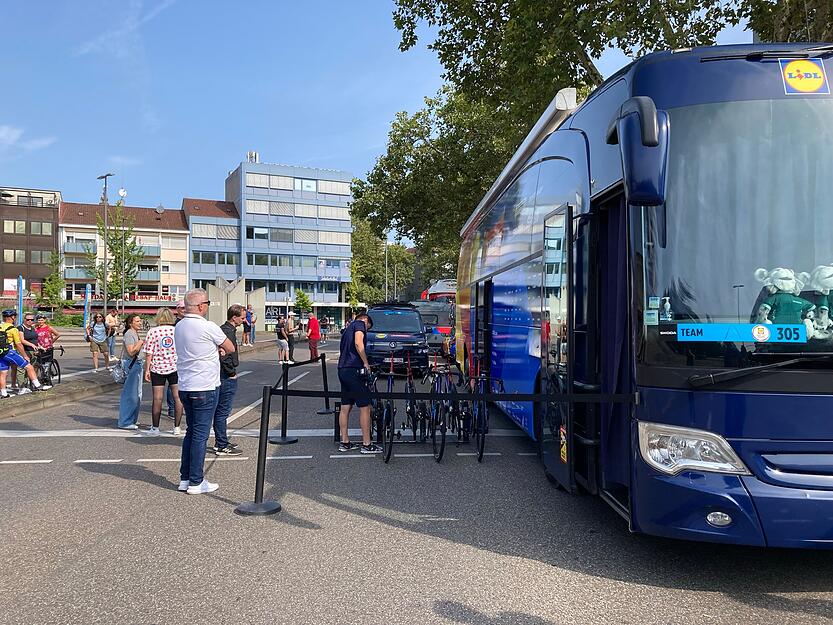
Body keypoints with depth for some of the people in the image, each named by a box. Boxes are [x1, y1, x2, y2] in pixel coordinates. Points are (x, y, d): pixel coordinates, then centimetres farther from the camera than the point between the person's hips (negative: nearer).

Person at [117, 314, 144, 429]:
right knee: (130, 394, -8)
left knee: (137, 394, 16)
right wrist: (140, 342, -14)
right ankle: (125, 422, -2)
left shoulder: (135, 333, 18)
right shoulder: (129, 334, -14)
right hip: (130, 365, -11)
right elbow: (131, 352, -21)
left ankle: (132, 419, 27)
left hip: (137, 364, 11)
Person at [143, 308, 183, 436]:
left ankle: (155, 428, 10)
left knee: (157, 399, 3)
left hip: (157, 368, -1)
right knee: (177, 397, 5)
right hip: (175, 367, 1)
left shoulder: (152, 331, -4)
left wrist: (147, 370, 0)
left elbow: (149, 353, -6)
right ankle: (176, 428, 8)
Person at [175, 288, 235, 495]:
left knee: (191, 432, 17)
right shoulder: (208, 327, -15)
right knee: (200, 435, -1)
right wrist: (219, 348, 15)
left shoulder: (179, 327, 9)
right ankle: (196, 483, 4)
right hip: (205, 388, -8)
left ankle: (184, 478, 21)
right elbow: (230, 349, -4)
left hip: (185, 388, 8)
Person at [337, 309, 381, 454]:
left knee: (345, 407, 12)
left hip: (342, 370, 9)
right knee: (365, 407, -3)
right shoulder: (360, 324, 0)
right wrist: (366, 363, -12)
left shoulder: (348, 328, 26)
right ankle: (367, 444, 0)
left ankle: (345, 442, 18)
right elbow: (358, 344, -19)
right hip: (354, 370, -9)